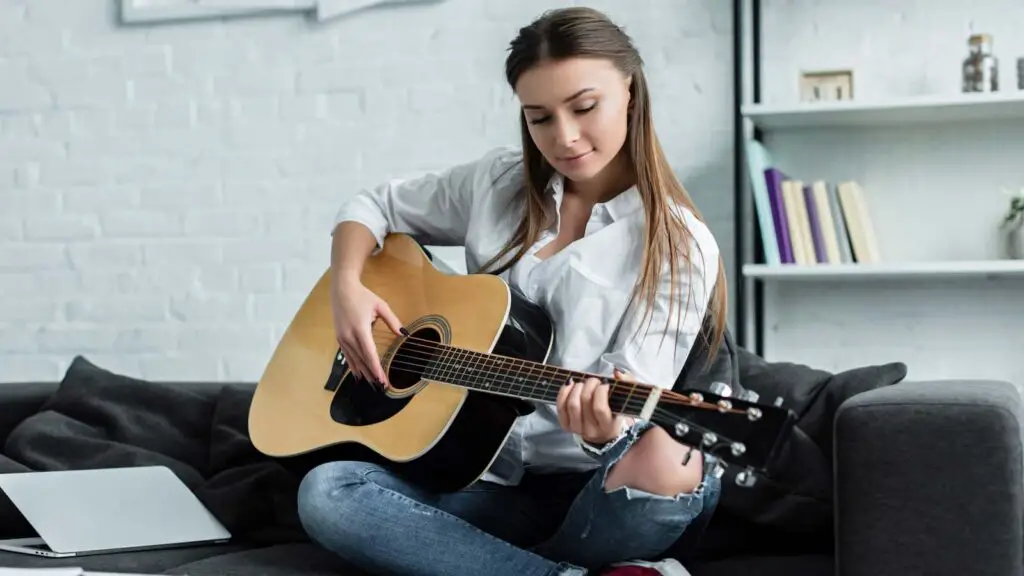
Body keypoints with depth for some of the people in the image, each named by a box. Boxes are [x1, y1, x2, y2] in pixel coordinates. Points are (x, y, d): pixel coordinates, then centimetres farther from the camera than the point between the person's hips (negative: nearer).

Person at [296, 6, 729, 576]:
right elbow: (375, 206, 20)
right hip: (484, 474, 5)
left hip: (596, 492, -5)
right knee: (326, 494, -25)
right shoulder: (496, 184, 9)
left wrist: (607, 427, -38)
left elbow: (635, 395, -14)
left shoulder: (681, 246, -5)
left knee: (669, 466, -39)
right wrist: (347, 286, -1)